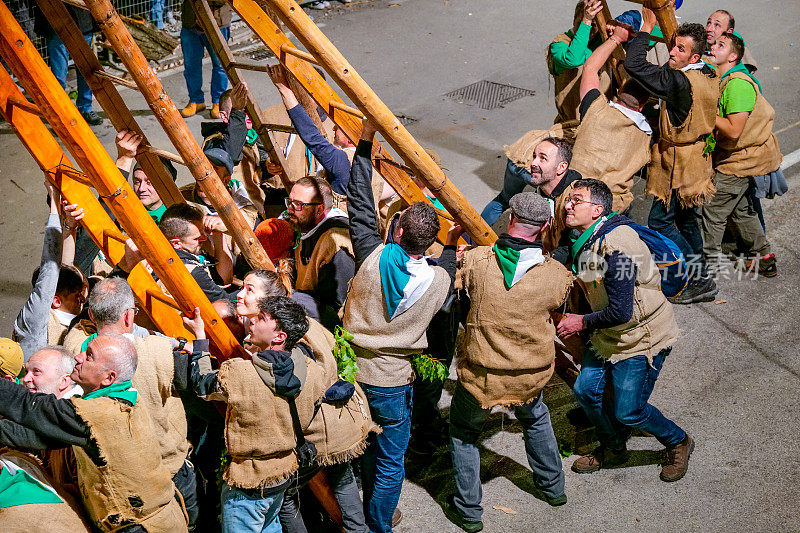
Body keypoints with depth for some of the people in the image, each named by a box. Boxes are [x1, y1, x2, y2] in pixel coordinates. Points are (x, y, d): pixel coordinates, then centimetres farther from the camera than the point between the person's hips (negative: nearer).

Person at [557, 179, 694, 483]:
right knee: (586, 389, 5)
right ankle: (614, 449, 30)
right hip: (608, 335, 9)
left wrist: (583, 322, -15)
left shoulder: (616, 245, -29)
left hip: (643, 336, -8)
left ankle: (678, 442, 23)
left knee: (627, 410, -5)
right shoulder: (585, 241, 1)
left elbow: (621, 312, -29)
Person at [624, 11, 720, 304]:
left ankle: (701, 279, 4)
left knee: (659, 222, 1)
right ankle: (698, 279, 35)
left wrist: (647, 27, -21)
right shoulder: (710, 76, -1)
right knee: (685, 219, 22)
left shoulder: (680, 82, -29)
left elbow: (633, 65, -31)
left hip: (678, 165, -9)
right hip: (697, 157, 9)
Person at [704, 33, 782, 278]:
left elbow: (734, 131, -29)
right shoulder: (719, 80, 7)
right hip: (744, 156, 10)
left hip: (740, 161, -10)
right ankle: (764, 259, 31)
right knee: (742, 209, 20)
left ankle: (708, 260, 15)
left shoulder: (738, 85, -24)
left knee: (713, 211, 0)